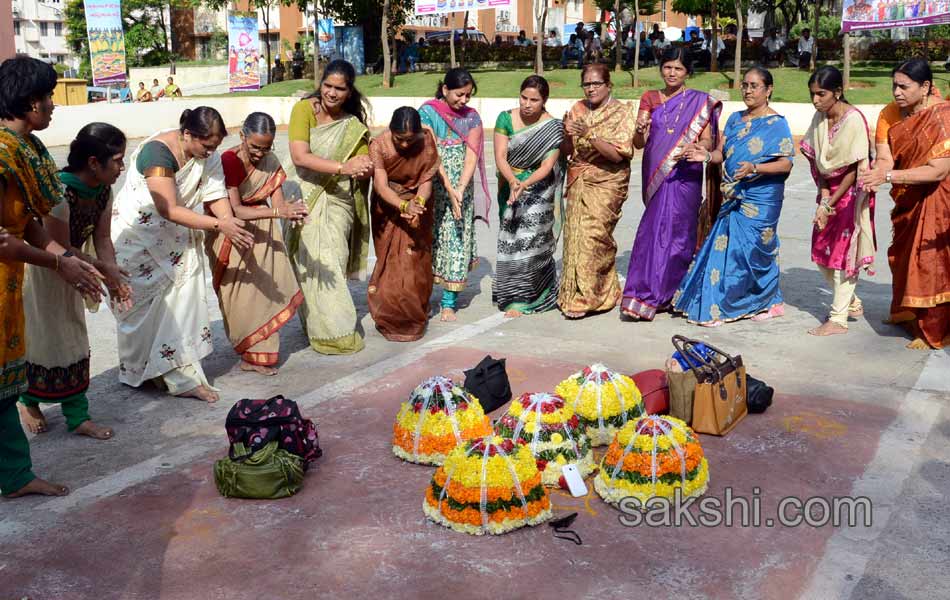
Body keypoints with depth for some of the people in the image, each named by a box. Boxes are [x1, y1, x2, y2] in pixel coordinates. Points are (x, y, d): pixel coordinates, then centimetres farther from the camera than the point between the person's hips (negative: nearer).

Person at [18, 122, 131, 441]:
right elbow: (60, 249, -29)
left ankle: (77, 417, 16)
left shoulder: (102, 190, -10)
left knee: (74, 340, 8)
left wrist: (114, 275, -21)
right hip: (37, 272, -7)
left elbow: (102, 238, -5)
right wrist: (104, 269, -22)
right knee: (41, 339, 5)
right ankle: (28, 402, 31)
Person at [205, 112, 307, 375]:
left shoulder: (270, 162, -3)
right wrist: (278, 212, -40)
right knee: (241, 294, 0)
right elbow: (236, 210, -29)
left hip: (262, 233, 5)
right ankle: (252, 351, 14)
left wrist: (291, 211, -35)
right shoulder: (228, 161, -21)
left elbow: (277, 200, -11)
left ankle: (258, 354, 10)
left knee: (265, 289, 1)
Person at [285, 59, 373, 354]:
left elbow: (365, 170, 0)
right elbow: (299, 156, -20)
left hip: (336, 201, 2)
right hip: (304, 199, -2)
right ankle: (325, 330, 10)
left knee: (332, 265, -2)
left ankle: (336, 328, 14)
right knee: (310, 264, -2)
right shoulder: (304, 109, -8)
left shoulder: (353, 125, 1)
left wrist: (363, 168, -25)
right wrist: (343, 168, -28)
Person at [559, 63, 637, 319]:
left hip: (607, 183, -5)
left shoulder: (622, 112, -5)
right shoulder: (577, 109, 8)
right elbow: (566, 151, 8)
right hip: (578, 182, 5)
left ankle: (585, 298, -3)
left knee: (593, 236, -12)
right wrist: (568, 134, -13)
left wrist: (590, 135, -22)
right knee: (575, 235, 2)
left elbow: (618, 154, -15)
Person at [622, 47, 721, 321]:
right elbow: (639, 144, 7)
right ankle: (656, 294, 6)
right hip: (656, 176, 3)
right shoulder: (649, 98, 12)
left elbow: (708, 142, 0)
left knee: (677, 232, -5)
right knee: (653, 232, -1)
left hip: (684, 176, -2)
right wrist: (640, 130, -16)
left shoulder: (699, 101, 5)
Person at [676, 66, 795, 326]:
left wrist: (755, 168, -26)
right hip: (734, 197, 6)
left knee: (748, 250, -6)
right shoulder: (735, 119, 14)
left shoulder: (776, 124, -5)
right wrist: (707, 156, -10)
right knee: (725, 246, 4)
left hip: (760, 199, -6)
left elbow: (786, 164, -11)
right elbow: (722, 153, 12)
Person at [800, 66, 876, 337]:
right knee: (821, 254, 11)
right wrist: (823, 199, -10)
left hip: (850, 192, -7)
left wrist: (829, 204, -17)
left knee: (842, 253, -3)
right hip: (829, 190, 7)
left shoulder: (853, 120, -20)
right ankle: (852, 303, 30)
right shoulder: (820, 117, 0)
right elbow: (818, 163, 1)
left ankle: (838, 319, 6)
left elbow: (853, 170, -19)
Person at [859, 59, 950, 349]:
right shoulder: (891, 113, -6)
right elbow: (885, 158, -14)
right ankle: (906, 311, 42)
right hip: (906, 197, 6)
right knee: (902, 254, 20)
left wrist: (887, 176, -37)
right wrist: (875, 176, -37)